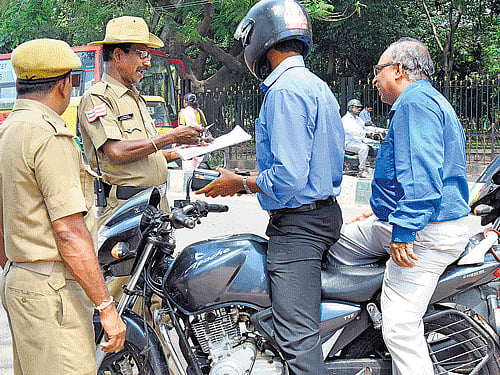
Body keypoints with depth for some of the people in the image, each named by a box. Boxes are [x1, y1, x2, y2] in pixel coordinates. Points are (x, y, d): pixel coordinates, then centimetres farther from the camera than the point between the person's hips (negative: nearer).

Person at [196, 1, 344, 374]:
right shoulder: (320, 88, 17)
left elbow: (287, 178, -23)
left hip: (297, 223, -11)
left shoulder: (285, 90, -16)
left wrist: (239, 183, -7)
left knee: (297, 336, -10)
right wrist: (251, 179, 18)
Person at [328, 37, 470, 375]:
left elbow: (420, 173, -25)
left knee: (400, 328, -15)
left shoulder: (415, 101, -13)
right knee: (336, 243, 20)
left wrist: (403, 230, -28)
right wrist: (385, 213, 34)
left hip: (426, 234, -12)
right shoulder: (432, 102, 22)